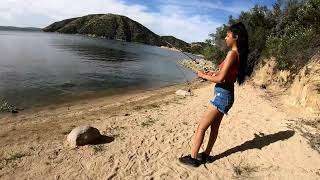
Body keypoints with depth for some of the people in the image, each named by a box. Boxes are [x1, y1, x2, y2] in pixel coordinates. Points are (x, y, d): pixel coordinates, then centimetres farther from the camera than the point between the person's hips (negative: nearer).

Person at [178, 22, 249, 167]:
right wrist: (215, 73, 11)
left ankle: (193, 158, 11)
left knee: (201, 127, -1)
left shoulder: (232, 53, -19)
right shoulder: (239, 54, 9)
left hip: (222, 95, -10)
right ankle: (206, 155, 33)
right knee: (214, 126, 18)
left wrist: (203, 75, -9)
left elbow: (220, 79, -23)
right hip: (226, 94, 10)